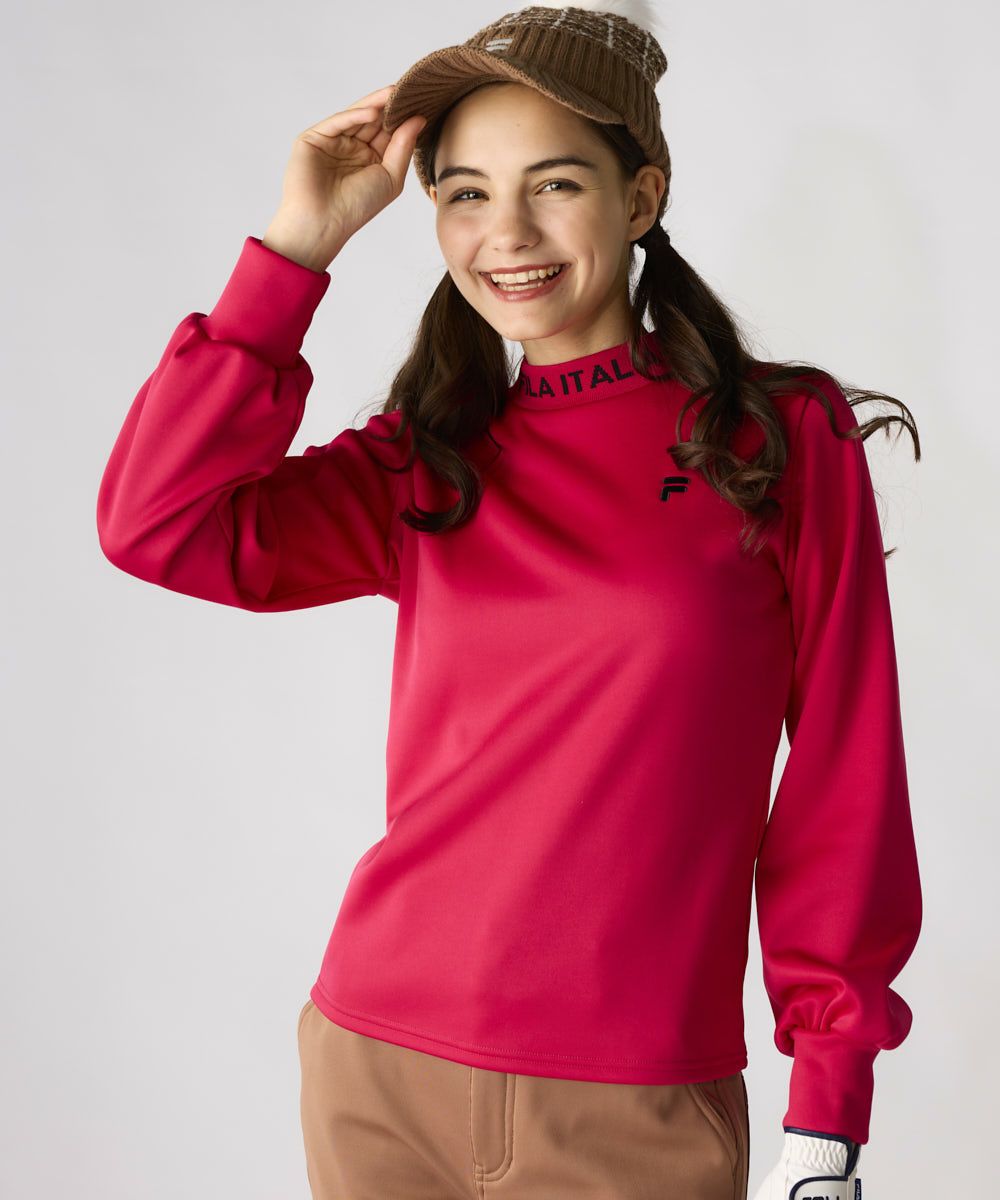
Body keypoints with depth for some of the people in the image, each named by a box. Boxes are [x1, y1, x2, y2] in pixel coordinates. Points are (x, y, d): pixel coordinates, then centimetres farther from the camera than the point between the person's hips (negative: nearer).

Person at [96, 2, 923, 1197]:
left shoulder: (786, 441, -2)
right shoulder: (427, 467, 6)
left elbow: (846, 782, -1)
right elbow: (153, 525, -7)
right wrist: (295, 247, -7)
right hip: (380, 1070, 3)